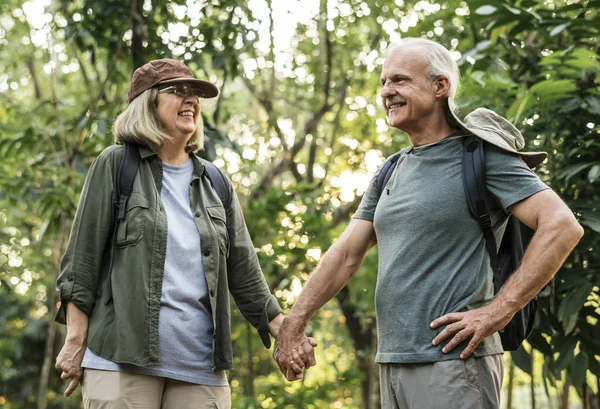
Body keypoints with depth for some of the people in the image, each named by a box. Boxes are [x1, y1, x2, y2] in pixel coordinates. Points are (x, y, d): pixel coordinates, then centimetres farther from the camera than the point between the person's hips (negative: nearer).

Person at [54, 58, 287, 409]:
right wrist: (76, 341, -6)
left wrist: (285, 334, 7)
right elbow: (82, 259, 0)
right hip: (123, 357, -4)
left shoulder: (216, 184, 16)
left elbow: (244, 272, 15)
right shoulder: (116, 165, 4)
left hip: (200, 366, 4)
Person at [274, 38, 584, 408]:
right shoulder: (391, 173, 16)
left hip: (452, 360, -7)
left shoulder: (480, 156, -6)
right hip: (393, 362, 7)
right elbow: (347, 254, 14)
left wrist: (497, 312, -19)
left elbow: (563, 226, -16)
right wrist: (294, 323, 4)